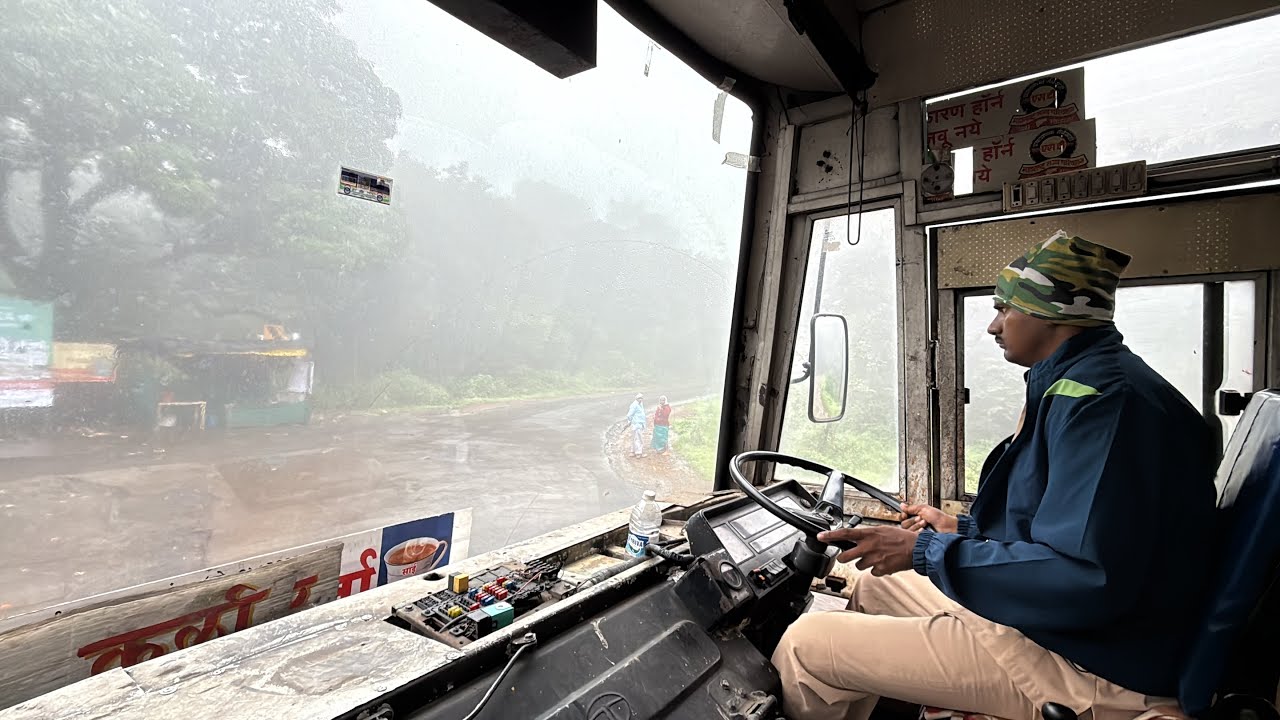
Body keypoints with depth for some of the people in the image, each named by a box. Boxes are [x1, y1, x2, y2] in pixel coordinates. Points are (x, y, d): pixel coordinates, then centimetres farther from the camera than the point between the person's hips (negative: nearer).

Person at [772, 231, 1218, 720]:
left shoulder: (1102, 397, -23)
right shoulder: (1081, 384, 12)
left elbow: (1085, 578, -30)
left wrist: (929, 552, -23)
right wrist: (964, 529, 19)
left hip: (1089, 667, -11)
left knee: (806, 644, -14)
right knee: (874, 583, 21)